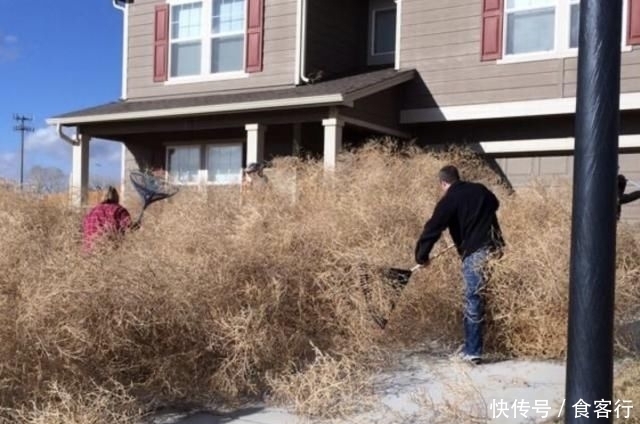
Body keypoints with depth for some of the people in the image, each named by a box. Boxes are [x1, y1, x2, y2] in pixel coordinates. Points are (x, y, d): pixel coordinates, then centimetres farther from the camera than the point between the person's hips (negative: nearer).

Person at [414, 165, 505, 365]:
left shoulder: (448, 200, -4)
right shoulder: (481, 189, 15)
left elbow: (433, 228, -8)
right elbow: (494, 204, 36)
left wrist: (421, 256, 2)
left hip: (474, 253, -7)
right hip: (494, 247, 7)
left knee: (474, 300, -2)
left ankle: (472, 352, 2)